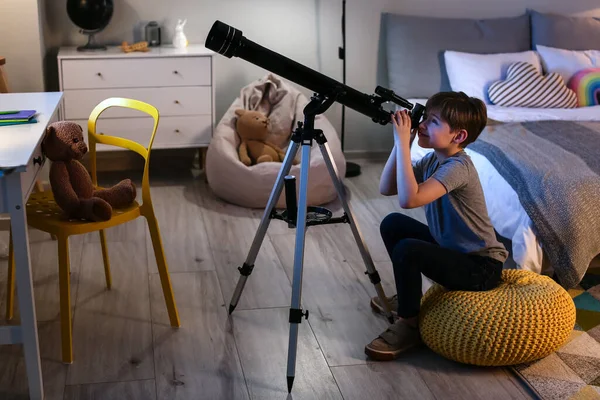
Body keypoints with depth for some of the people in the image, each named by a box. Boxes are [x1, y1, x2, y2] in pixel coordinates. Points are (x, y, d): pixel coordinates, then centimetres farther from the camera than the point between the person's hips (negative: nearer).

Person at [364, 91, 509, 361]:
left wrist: (403, 143, -34)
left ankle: (409, 324, -7)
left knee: (407, 250, -29)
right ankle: (407, 296, 22)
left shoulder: (457, 167, -25)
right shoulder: (433, 160, 1)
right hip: (452, 249, 9)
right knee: (392, 224, 7)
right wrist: (401, 143, -9)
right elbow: (386, 188, 1)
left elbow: (409, 199, -40)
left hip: (482, 267, -9)